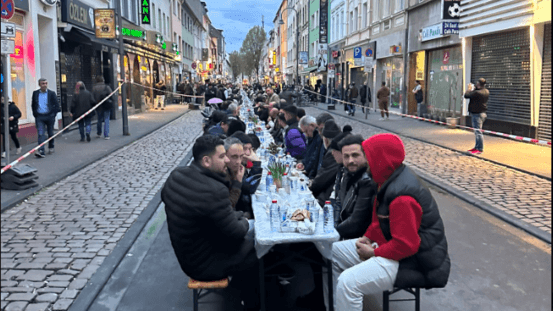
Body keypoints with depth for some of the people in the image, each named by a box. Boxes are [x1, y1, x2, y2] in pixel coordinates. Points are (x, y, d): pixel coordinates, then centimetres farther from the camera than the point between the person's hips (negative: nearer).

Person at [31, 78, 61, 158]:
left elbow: (56, 105, 2)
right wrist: (35, 114, 7)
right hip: (39, 117, 0)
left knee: (50, 133, 12)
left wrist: (53, 114, -3)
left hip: (49, 116, 0)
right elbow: (33, 105, 15)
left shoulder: (52, 93, 1)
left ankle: (51, 147, 32)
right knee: (41, 134, -10)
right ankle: (41, 151, -17)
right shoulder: (35, 93, 7)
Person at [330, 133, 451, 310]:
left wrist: (374, 253, -16)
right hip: (388, 243, 11)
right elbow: (379, 219, 18)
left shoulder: (402, 197, -28)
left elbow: (406, 245, -28)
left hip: (412, 262, -11)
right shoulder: (390, 180, 5)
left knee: (348, 282, -28)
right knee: (334, 252, 13)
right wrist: (367, 237, 2)